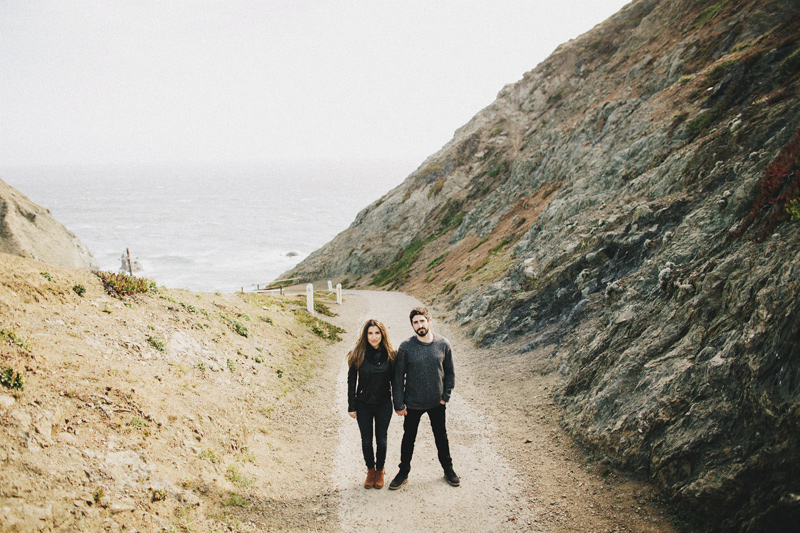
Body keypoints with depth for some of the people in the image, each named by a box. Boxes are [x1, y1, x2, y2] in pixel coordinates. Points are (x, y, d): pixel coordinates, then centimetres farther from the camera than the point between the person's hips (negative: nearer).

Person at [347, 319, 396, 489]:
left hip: (384, 404, 0)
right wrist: (351, 406, -4)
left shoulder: (390, 355, -7)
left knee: (381, 440, 10)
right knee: (366, 440, 11)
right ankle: (370, 470, 33)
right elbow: (351, 381, -4)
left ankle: (380, 470, 32)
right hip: (363, 404, 0)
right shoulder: (358, 354, -9)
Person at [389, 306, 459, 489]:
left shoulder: (443, 344, -7)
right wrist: (398, 404, -7)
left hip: (437, 403, 1)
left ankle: (448, 469, 37)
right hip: (413, 404, -1)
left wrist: (446, 396, -2)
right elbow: (398, 377, -7)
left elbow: (450, 372, 4)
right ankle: (403, 472, 31)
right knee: (409, 438, 14)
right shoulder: (406, 347, -12)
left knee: (441, 436, 18)